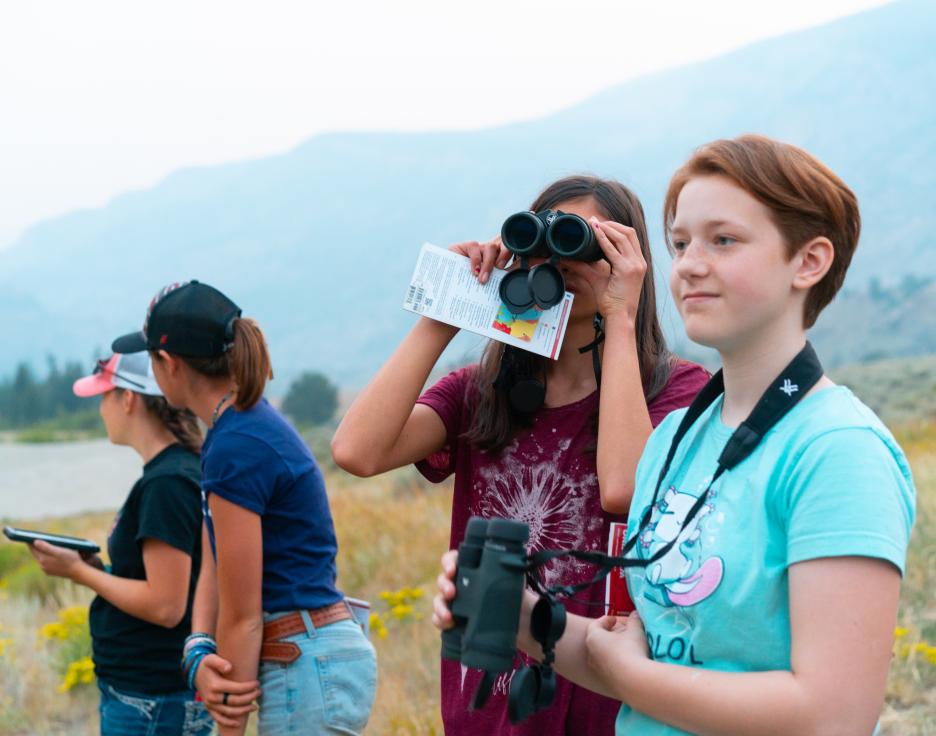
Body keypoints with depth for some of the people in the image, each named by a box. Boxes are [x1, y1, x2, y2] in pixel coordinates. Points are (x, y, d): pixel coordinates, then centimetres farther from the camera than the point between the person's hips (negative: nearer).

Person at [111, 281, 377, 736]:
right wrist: (198, 654, -8)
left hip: (309, 671, -10)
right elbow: (213, 570, 8)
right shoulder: (254, 422, 11)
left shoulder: (234, 450, -19)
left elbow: (243, 616, -16)